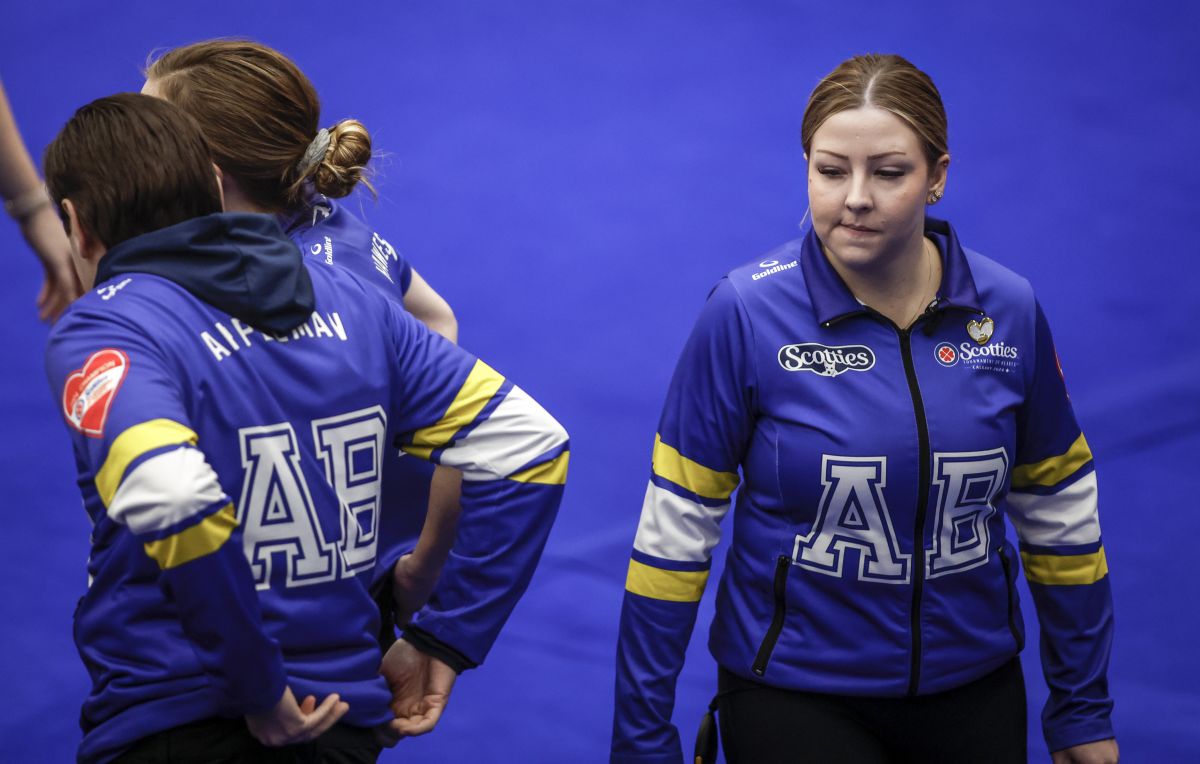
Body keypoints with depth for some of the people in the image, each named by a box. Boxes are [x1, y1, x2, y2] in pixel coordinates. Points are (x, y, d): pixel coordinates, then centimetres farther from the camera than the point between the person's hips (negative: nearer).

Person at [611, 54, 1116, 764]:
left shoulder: (1009, 309, -7)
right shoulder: (746, 311, -15)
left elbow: (1061, 510, 5)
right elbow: (674, 530, -11)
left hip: (975, 692, 4)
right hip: (793, 694, -3)